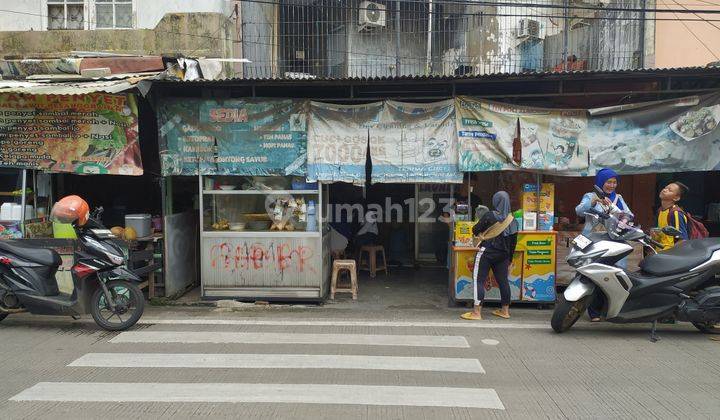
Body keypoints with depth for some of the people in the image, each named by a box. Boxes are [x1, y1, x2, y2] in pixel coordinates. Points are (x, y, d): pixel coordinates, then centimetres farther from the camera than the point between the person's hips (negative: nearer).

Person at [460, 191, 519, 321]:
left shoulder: (489, 216, -12)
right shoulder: (513, 221, 3)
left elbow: (475, 230, -5)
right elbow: (513, 242, 9)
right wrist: (509, 259, 18)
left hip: (487, 252, -5)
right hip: (503, 255, 6)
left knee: (479, 280, -2)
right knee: (503, 281, 13)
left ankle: (477, 312, -4)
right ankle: (505, 310, 23)